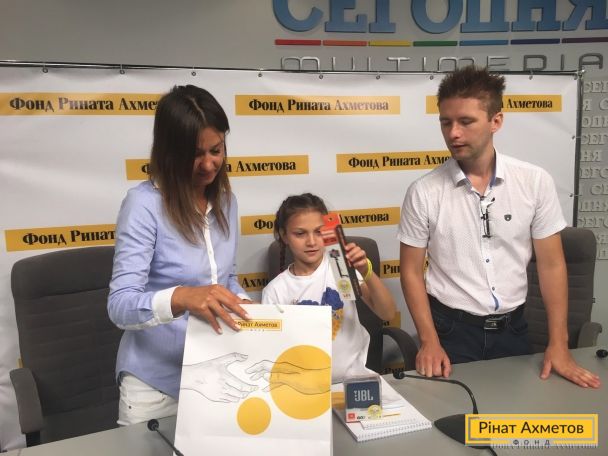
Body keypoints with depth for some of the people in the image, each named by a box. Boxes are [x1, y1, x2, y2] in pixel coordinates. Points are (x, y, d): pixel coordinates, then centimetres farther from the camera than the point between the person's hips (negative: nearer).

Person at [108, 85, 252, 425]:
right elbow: (121, 306, -22)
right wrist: (182, 297, -40)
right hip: (156, 381, -5)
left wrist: (244, 305, -8)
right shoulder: (144, 204, -18)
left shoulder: (225, 200, 0)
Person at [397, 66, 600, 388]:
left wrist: (558, 344, -7)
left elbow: (551, 265, -3)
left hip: (512, 328, 2)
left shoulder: (535, 182, -7)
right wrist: (429, 341, -12)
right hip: (450, 330, -2)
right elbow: (411, 271, -5)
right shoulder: (423, 192, -11)